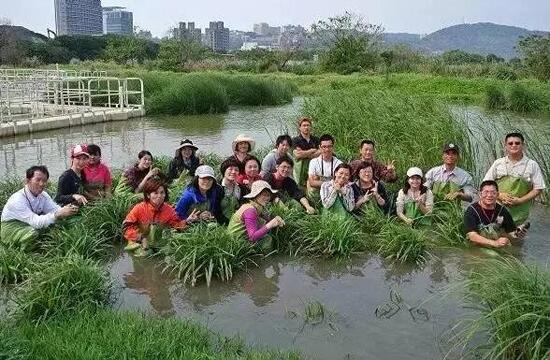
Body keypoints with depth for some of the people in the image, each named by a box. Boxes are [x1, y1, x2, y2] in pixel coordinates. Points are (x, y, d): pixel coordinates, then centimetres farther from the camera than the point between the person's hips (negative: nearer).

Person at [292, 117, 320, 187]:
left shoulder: (316, 140, 14)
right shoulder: (295, 140, 4)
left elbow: (320, 153, 2)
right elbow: (297, 154, -11)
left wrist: (304, 154, -7)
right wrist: (313, 150, -1)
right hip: (300, 169, -3)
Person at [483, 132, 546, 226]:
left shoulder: (532, 165, 3)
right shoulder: (498, 163, 6)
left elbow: (538, 189, 2)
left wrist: (520, 200, -10)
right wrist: (499, 195, -9)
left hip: (519, 211, -1)